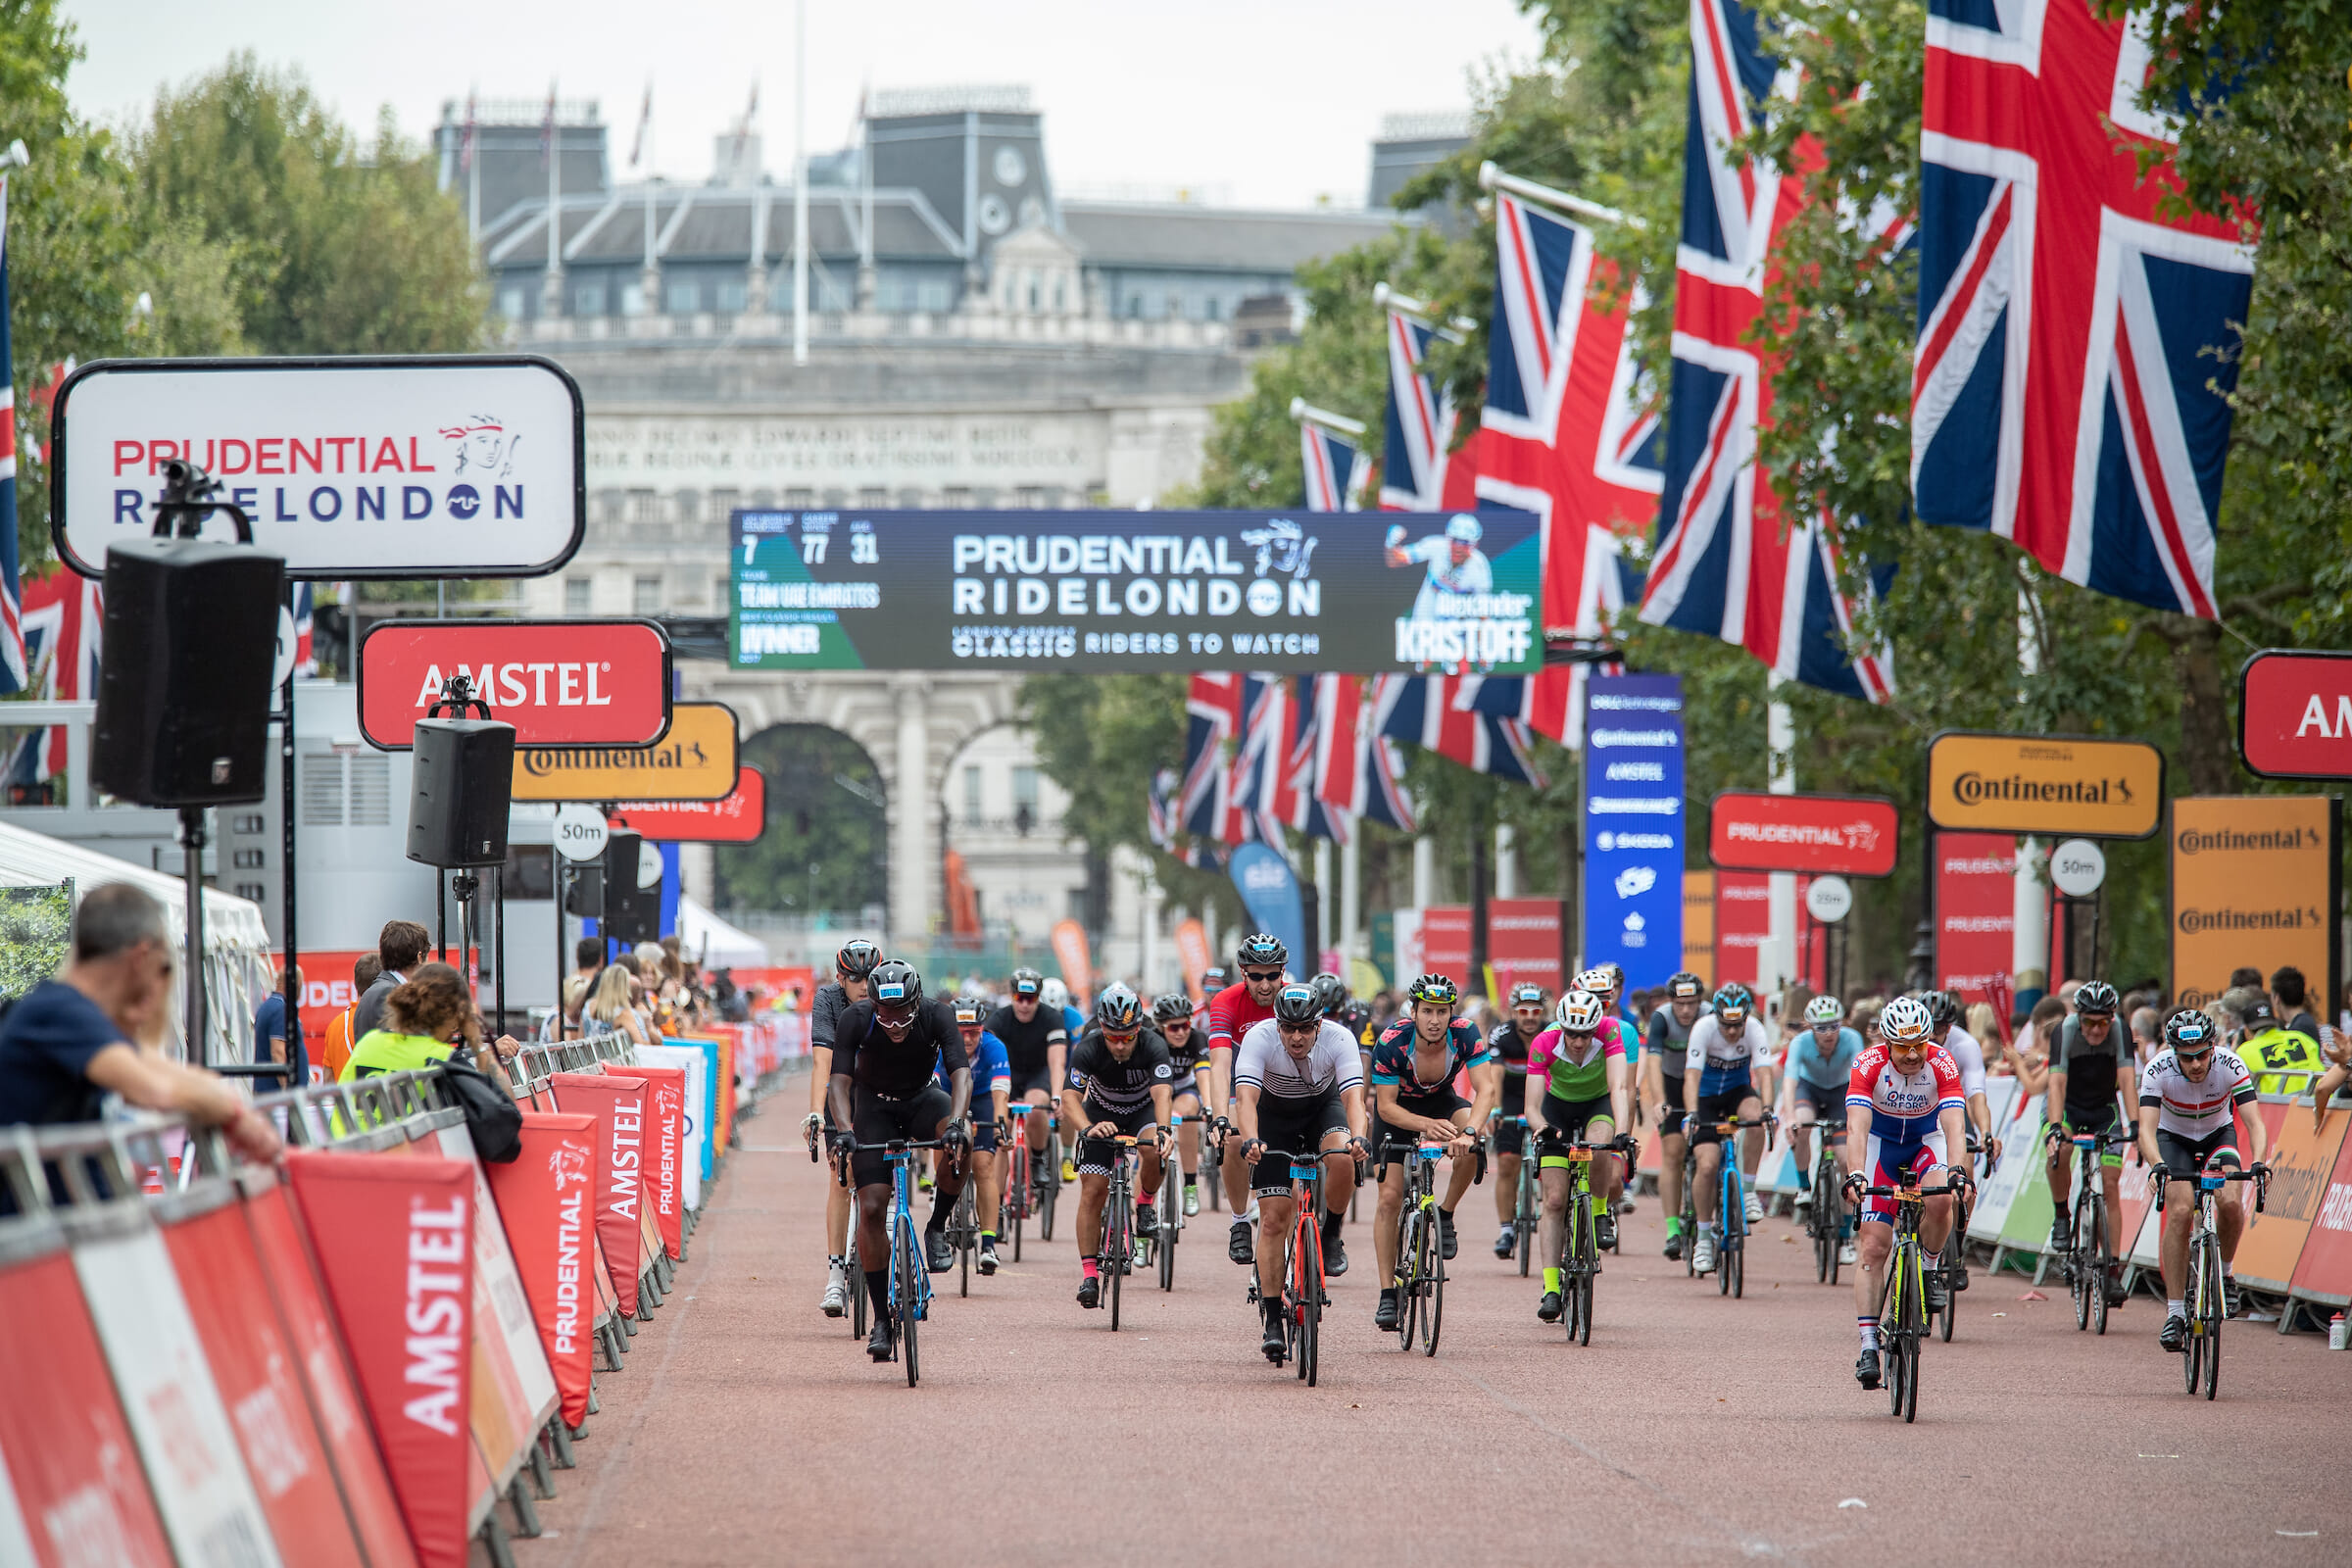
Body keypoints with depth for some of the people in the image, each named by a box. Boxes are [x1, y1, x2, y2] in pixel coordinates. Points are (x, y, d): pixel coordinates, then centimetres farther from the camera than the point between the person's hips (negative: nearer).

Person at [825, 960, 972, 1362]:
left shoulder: (937, 1016, -27)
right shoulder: (856, 1020, -26)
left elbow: (961, 1073, -34)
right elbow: (839, 1079, -31)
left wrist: (956, 1123, -51)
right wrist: (843, 1130, -47)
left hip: (923, 1099, 0)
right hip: (874, 1106, 0)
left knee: (960, 1139, -35)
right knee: (872, 1208, -12)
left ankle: (937, 1228, -11)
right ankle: (881, 1320, -3)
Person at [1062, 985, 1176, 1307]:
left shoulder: (1154, 1046, -29)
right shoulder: (1088, 1049, -28)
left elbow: (1162, 1093, -41)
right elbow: (1070, 1098, -35)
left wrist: (1163, 1129, -60)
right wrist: (1087, 1127, -55)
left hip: (1143, 1110, 0)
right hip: (1101, 1114, 0)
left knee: (1154, 1148, -34)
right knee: (1093, 1190, -12)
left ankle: (1146, 1202, -4)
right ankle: (1089, 1273, -5)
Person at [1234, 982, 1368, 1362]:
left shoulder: (1338, 1039, -29)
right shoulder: (1259, 1038, -31)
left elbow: (1353, 1096, -38)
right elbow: (1246, 1097, -40)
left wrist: (1357, 1136, -57)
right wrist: (1250, 1141, -58)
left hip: (1323, 1106, 0)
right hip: (1275, 1117, 0)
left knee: (1342, 1158, -35)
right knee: (1274, 1220, -9)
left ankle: (1331, 1235, -7)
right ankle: (1273, 1321, -3)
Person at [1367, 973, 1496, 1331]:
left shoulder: (1465, 1035, -28)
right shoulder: (1391, 1043, -31)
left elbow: (1486, 1088, -34)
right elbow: (1386, 1107, -28)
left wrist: (1468, 1132, -52)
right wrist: (1427, 1125, -47)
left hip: (1441, 1101, 1)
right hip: (1398, 1109, -1)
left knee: (1470, 1144, -33)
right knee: (1390, 1197, -11)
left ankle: (1446, 1215, -9)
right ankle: (1387, 1294, -3)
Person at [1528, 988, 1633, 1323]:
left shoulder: (1608, 1032, -30)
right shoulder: (1544, 1044, -29)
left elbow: (1620, 1088, -38)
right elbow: (1532, 1106, -30)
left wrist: (1622, 1135, -53)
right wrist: (1542, 1129, -53)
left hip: (1598, 1104, 0)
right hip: (1558, 1108, 0)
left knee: (1599, 1149, -36)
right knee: (1554, 1200, -11)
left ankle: (1602, 1213, -7)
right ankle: (1551, 1289, -10)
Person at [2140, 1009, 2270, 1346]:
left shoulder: (2230, 1066, -28)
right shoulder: (2159, 1070, -30)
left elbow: (2254, 1121, -33)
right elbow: (2146, 1127, -37)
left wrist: (2258, 1162, -52)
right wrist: (2158, 1165, -56)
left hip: (2218, 1134, 1)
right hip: (2173, 1138, -1)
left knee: (2230, 1202, -26)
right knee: (2180, 1211, -23)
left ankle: (2224, 1273, 3)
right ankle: (2175, 1312, -18)